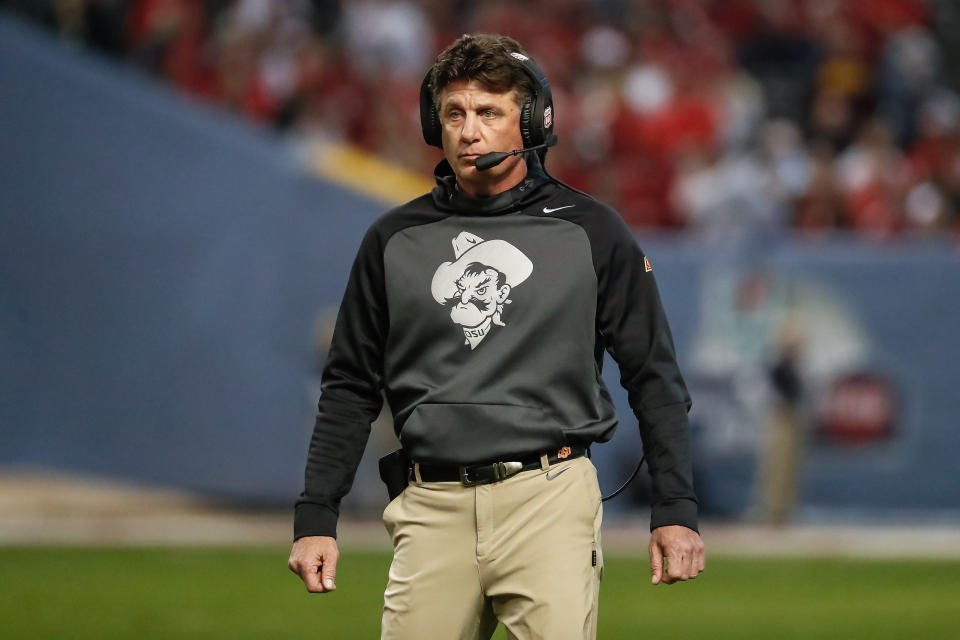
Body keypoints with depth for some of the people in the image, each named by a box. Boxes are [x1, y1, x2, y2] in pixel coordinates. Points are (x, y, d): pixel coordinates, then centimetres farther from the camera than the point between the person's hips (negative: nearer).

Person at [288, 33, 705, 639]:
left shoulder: (590, 231, 4)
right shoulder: (394, 240, 11)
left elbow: (655, 377, 6)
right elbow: (351, 388, 15)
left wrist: (675, 510, -1)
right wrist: (316, 518, 8)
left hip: (550, 499, -2)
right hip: (432, 510, 2)